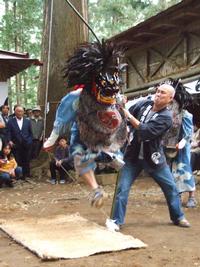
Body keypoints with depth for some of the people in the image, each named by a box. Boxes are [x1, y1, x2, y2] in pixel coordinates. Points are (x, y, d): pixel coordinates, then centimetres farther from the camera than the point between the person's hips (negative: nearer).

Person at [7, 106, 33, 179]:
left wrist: (30, 141, -1)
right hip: (16, 146, -1)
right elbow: (9, 133, 0)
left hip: (26, 145, 1)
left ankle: (26, 175, 16)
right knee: (18, 162, 0)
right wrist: (10, 141, -14)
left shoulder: (27, 121, 9)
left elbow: (30, 133, 11)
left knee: (26, 162, 6)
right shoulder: (10, 121, 4)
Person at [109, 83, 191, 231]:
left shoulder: (166, 117, -15)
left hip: (153, 157, -1)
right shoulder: (143, 104, -4)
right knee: (122, 188, -4)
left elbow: (146, 131, -28)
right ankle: (117, 221, 9)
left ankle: (178, 217, 31)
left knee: (171, 187, 10)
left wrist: (129, 116, -27)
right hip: (133, 156, 2)